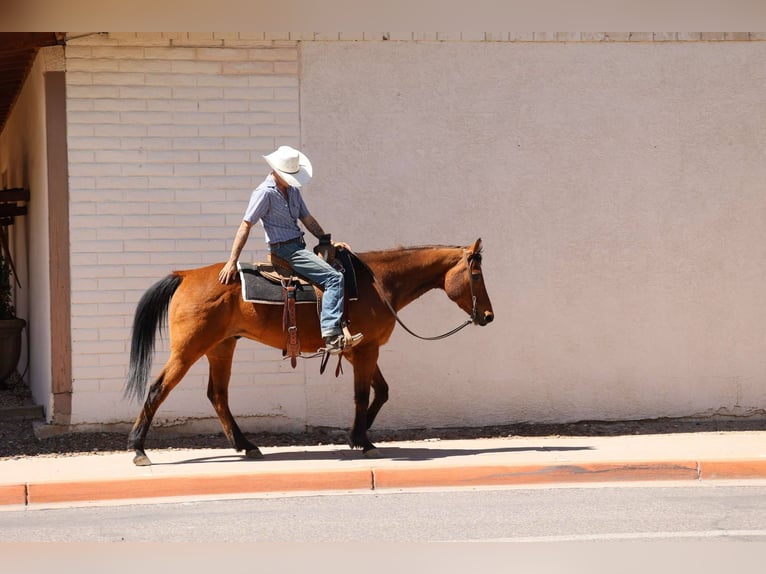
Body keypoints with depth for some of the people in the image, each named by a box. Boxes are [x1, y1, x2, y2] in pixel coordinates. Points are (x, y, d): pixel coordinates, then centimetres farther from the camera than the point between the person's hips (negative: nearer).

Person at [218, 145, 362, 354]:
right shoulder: (265, 193, -12)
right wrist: (232, 263, -19)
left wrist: (329, 242, 12)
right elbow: (245, 226, -15)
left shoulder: (293, 190, 14)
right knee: (334, 278, -22)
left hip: (298, 248, 10)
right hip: (284, 249, -10)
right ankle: (331, 335, -34)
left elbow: (307, 219, 22)